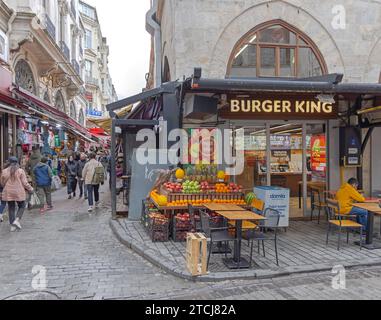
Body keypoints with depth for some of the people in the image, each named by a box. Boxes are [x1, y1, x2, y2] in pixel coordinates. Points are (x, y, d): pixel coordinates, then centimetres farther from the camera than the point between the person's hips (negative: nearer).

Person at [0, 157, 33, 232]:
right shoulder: (21, 171, -8)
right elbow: (25, 183, -8)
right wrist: (30, 189, 7)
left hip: (8, 193, 3)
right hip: (19, 193, -3)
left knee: (11, 209, 10)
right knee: (21, 207, 14)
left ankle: (12, 226, 10)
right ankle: (17, 220, -6)